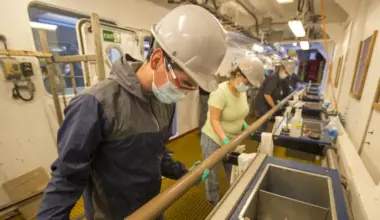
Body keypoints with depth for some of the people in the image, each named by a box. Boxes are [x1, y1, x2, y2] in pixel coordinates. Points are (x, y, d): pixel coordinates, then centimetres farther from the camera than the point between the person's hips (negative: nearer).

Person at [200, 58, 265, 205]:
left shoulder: (242, 91, -2)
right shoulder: (220, 92, -27)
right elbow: (214, 120, -26)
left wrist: (244, 125, -4)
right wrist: (225, 139, -33)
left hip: (233, 138, 7)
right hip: (214, 140, -7)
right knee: (212, 174, 14)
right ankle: (213, 202, 40)